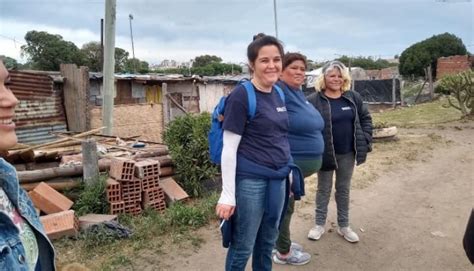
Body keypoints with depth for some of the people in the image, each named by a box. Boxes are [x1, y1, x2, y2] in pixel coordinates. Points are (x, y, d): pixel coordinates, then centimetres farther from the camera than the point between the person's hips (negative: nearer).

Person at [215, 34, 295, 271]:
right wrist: (228, 195, -15)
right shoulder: (241, 95, -13)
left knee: (268, 242, 21)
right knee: (242, 247, 8)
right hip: (250, 180, -7)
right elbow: (229, 148, -15)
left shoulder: (278, 94, 8)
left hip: (277, 179, 7)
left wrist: (288, 172, 17)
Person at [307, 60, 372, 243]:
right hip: (325, 153, -3)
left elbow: (365, 118, 10)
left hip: (347, 153, 4)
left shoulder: (353, 97, 1)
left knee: (344, 189, 16)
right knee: (324, 189, 11)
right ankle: (319, 224, 27)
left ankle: (343, 226, 30)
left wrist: (365, 139, 1)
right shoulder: (314, 100, -13)